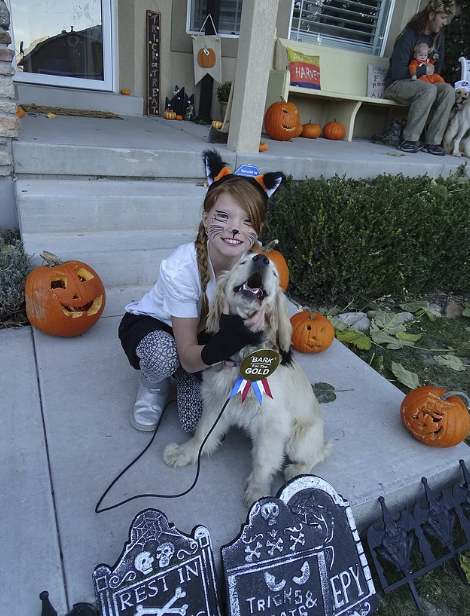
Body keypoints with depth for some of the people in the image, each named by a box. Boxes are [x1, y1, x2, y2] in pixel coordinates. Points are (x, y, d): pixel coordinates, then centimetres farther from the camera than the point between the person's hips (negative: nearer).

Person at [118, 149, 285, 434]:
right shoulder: (180, 269, -35)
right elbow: (189, 358, -30)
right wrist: (223, 345, -52)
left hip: (207, 333, 3)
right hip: (151, 324, -2)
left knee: (199, 423, -15)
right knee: (163, 356, -38)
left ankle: (179, 379, 17)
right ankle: (154, 386, -1)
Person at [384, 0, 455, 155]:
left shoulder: (439, 38, 7)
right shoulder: (409, 37, -14)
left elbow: (437, 66, 19)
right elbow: (397, 72, -21)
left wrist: (432, 74, -3)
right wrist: (424, 70, -13)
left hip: (421, 85, 7)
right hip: (396, 85, -7)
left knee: (448, 90, -21)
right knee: (429, 89, -35)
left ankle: (432, 142, -25)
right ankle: (410, 140, -31)